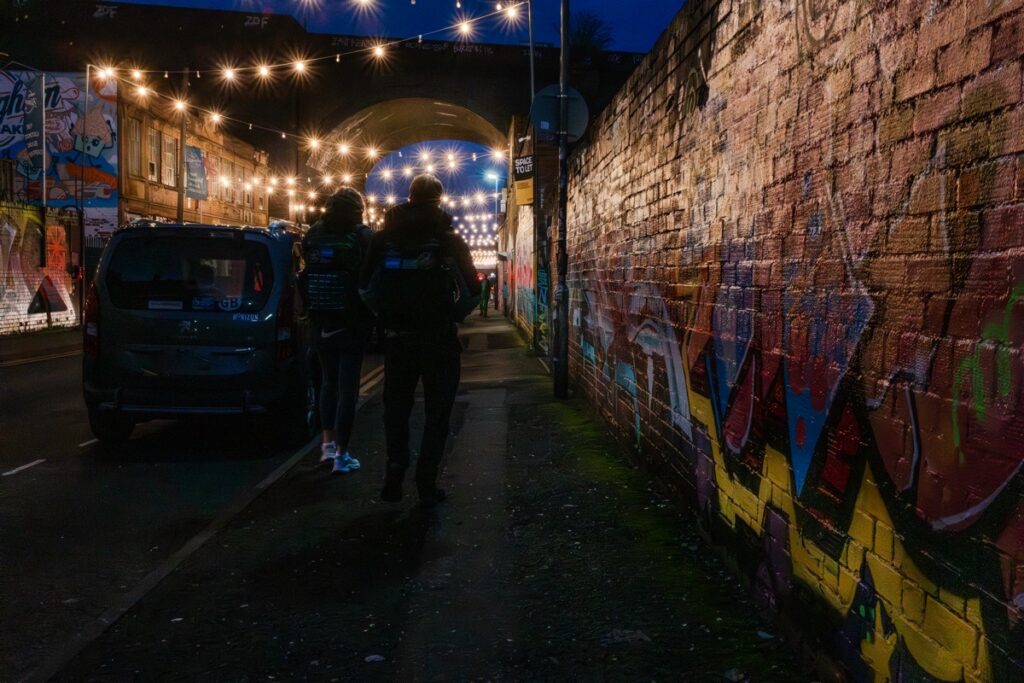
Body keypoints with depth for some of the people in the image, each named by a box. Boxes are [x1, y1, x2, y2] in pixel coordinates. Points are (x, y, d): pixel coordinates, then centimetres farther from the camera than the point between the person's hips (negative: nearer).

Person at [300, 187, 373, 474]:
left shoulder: (313, 235, 3)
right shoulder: (361, 236, -9)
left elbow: (304, 277, 7)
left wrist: (311, 311, 15)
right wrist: (371, 315, 2)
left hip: (320, 323, 4)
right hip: (351, 324, -4)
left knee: (328, 381, 20)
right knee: (347, 387, 1)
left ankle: (327, 444, 18)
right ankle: (341, 455, 2)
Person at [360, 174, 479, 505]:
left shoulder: (384, 238, 2)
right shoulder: (449, 240, -6)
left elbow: (366, 286, 4)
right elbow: (471, 289, -6)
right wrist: (453, 316, 9)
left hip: (397, 337, 2)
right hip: (439, 338, -2)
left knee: (396, 404, 18)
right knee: (437, 411, 6)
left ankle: (396, 461, 2)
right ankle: (426, 484, 5)